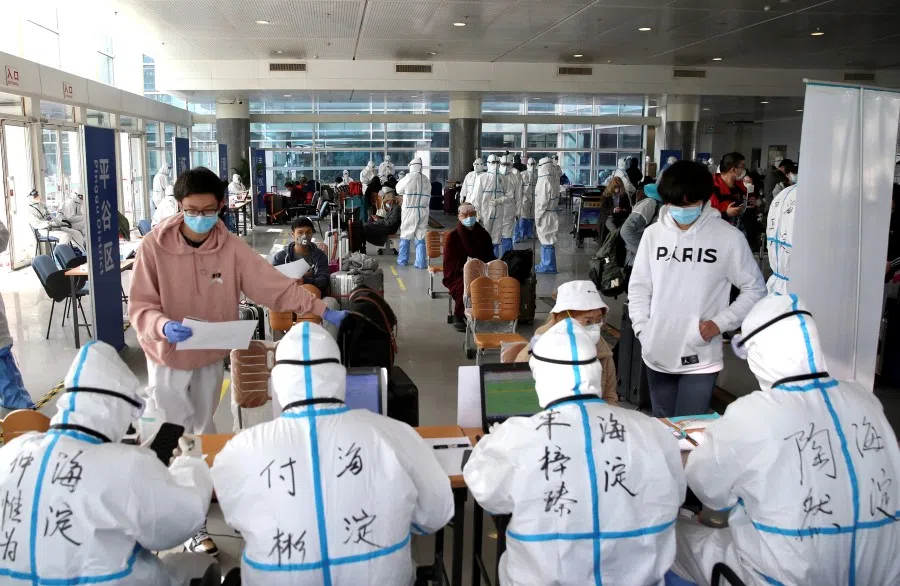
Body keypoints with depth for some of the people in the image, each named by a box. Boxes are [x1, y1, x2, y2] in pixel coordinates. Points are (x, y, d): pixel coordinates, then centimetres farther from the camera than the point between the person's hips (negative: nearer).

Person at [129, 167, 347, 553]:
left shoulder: (231, 248, -13)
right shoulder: (154, 246, -20)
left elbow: (275, 285, -15)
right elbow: (140, 307, -18)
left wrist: (321, 310, -23)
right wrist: (163, 326, -39)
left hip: (211, 357, 3)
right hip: (169, 358, -3)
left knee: (204, 432, 22)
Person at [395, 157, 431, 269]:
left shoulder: (409, 178, -10)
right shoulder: (426, 180, 1)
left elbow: (398, 189, 3)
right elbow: (428, 195, 4)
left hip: (409, 210, -3)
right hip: (423, 212, 3)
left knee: (405, 237, 12)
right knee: (421, 238, 6)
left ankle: (403, 260, 21)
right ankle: (421, 263, 4)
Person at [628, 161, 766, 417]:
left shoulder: (728, 237, -9)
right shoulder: (653, 233, 0)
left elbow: (754, 289, 0)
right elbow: (639, 287, 8)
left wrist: (720, 323, -10)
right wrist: (642, 329, -2)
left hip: (701, 358, -3)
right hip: (657, 355, 4)